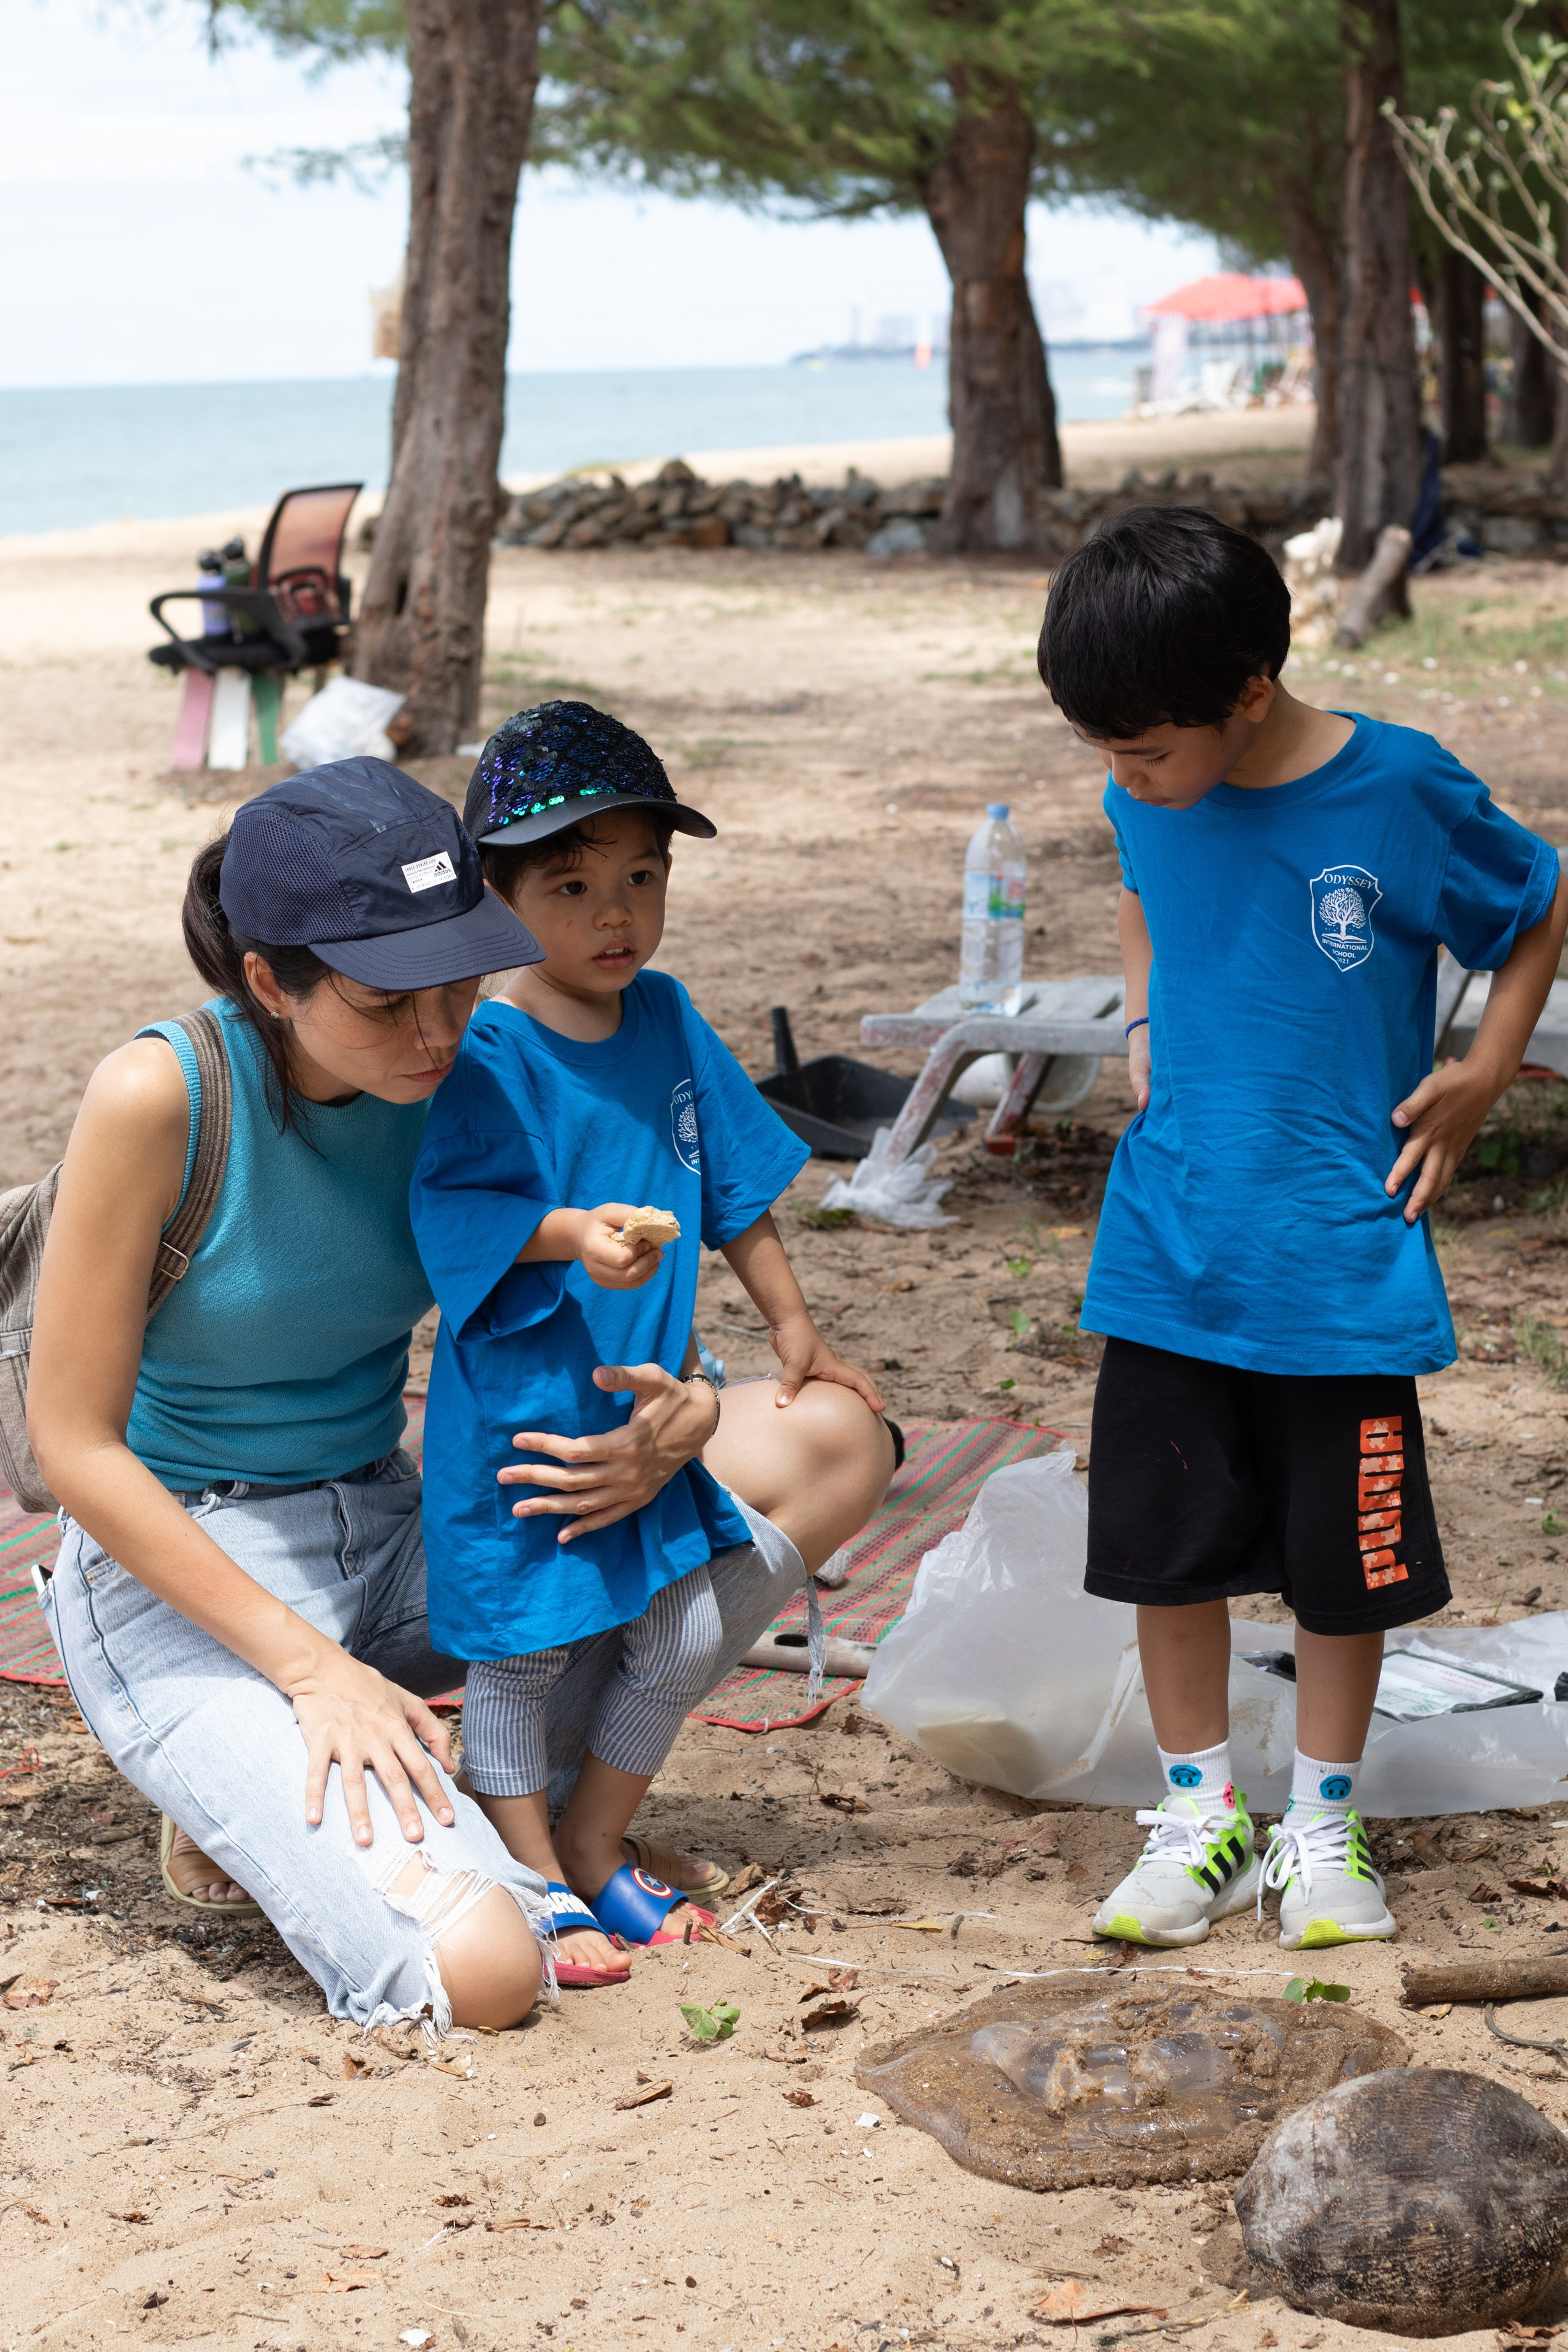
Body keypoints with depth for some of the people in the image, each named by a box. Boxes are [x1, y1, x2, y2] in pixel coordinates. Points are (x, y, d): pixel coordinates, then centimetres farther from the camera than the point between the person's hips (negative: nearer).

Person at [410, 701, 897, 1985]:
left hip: (648, 1397, 7)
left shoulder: (664, 1017, 4)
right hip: (521, 1409, -7)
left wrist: (793, 1323, 13)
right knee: (521, 1647, 6)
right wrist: (574, 1233, -39)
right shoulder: (490, 1053, -16)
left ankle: (593, 1848, 31)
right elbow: (463, 1207, -22)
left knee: (686, 1637, 12)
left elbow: (729, 1181, 12)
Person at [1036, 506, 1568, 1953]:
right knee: (1163, 1544, 7)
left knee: (1345, 1559, 8)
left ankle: (1325, 1828, 26)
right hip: (1168, 1253, 3)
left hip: (1342, 1257, -3)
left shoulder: (1399, 792, -15)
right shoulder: (1149, 796, -3)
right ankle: (1201, 1818, 24)